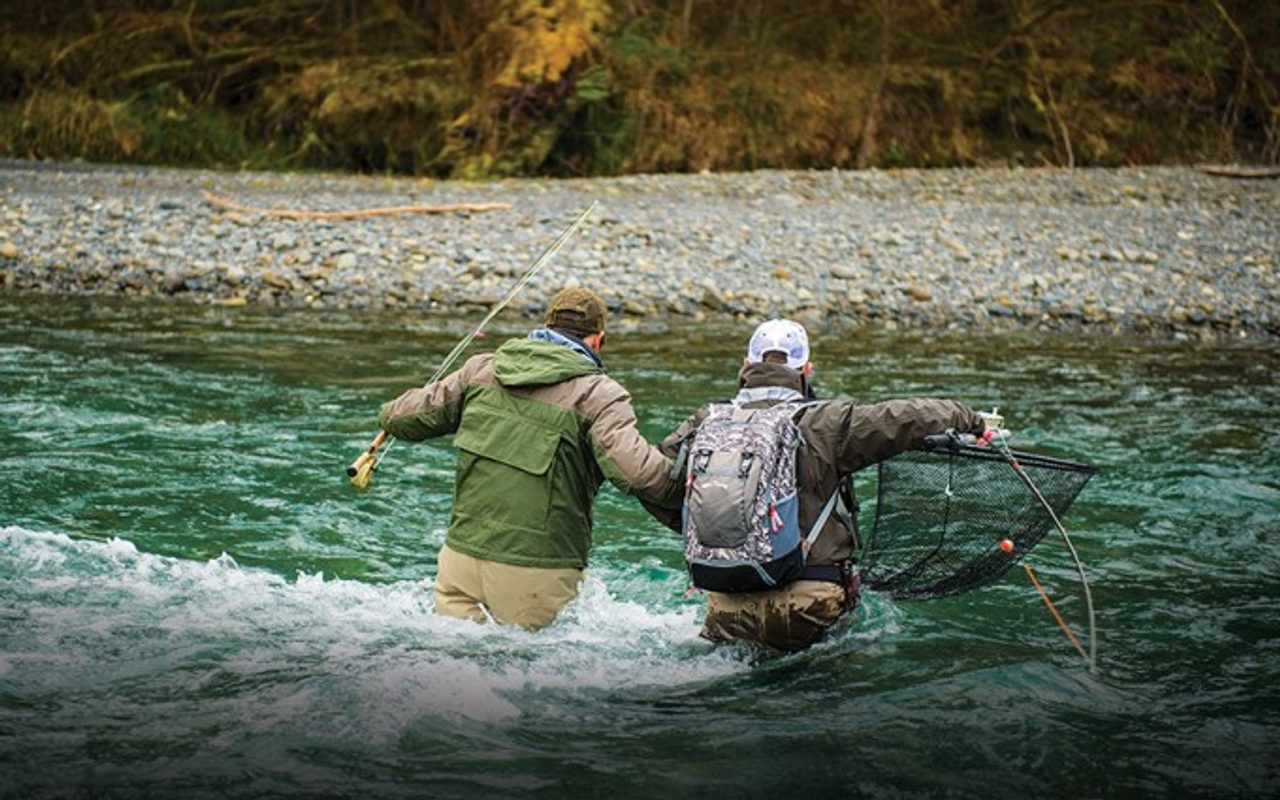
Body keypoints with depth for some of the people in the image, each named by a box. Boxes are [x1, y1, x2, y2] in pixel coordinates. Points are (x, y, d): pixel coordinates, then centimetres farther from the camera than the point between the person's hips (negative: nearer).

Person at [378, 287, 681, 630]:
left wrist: (390, 413, 40)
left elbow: (400, 419, 18)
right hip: (537, 573, -4)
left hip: (462, 552, 4)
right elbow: (636, 470, -20)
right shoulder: (598, 395, -6)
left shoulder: (482, 369, 9)